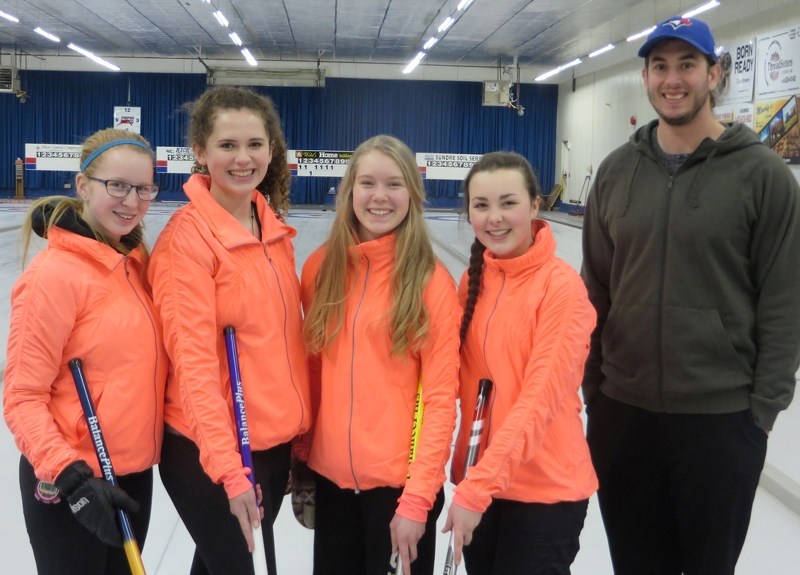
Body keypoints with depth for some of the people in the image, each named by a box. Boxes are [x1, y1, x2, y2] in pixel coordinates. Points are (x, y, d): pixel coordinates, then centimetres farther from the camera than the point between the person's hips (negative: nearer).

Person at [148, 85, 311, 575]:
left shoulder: (275, 227, 4)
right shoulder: (187, 236, -17)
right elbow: (194, 360, -20)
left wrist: (300, 424, 11)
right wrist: (229, 468, -22)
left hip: (276, 442, 6)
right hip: (210, 452, -6)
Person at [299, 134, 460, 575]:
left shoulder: (432, 281, -11)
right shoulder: (320, 268, 1)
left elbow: (441, 397, -11)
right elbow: (314, 369, 9)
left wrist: (417, 497, -14)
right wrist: (302, 456, 9)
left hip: (400, 482, -3)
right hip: (331, 475, 4)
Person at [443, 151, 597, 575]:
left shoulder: (561, 285, -15)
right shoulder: (473, 279, 3)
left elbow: (541, 397, -20)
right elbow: (464, 380, 8)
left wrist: (477, 486, -23)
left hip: (545, 489, -5)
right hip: (477, 480, 5)